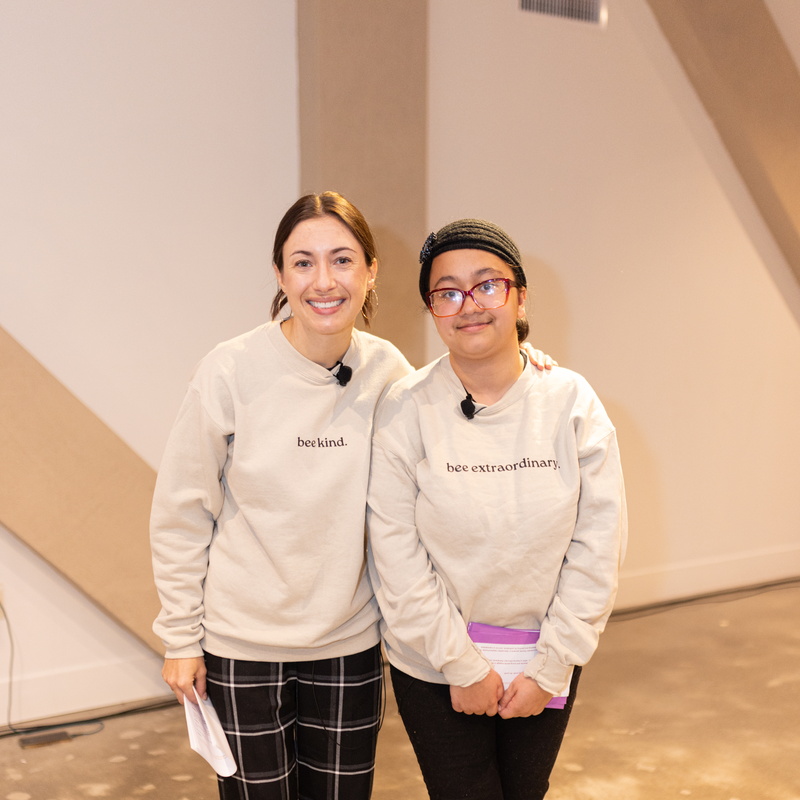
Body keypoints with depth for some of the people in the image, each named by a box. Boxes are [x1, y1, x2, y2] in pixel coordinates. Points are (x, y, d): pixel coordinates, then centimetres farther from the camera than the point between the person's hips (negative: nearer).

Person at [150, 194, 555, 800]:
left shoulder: (387, 370, -6)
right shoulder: (232, 370, -13)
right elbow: (180, 514, -6)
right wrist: (180, 638, -3)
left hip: (349, 642, 3)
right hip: (243, 646, -2)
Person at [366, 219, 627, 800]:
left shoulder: (571, 401, -8)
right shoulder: (407, 409, -13)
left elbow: (598, 547, -7)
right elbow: (397, 556, -12)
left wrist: (549, 667, -8)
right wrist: (462, 665, -11)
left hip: (545, 660, 2)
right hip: (433, 664, -2)